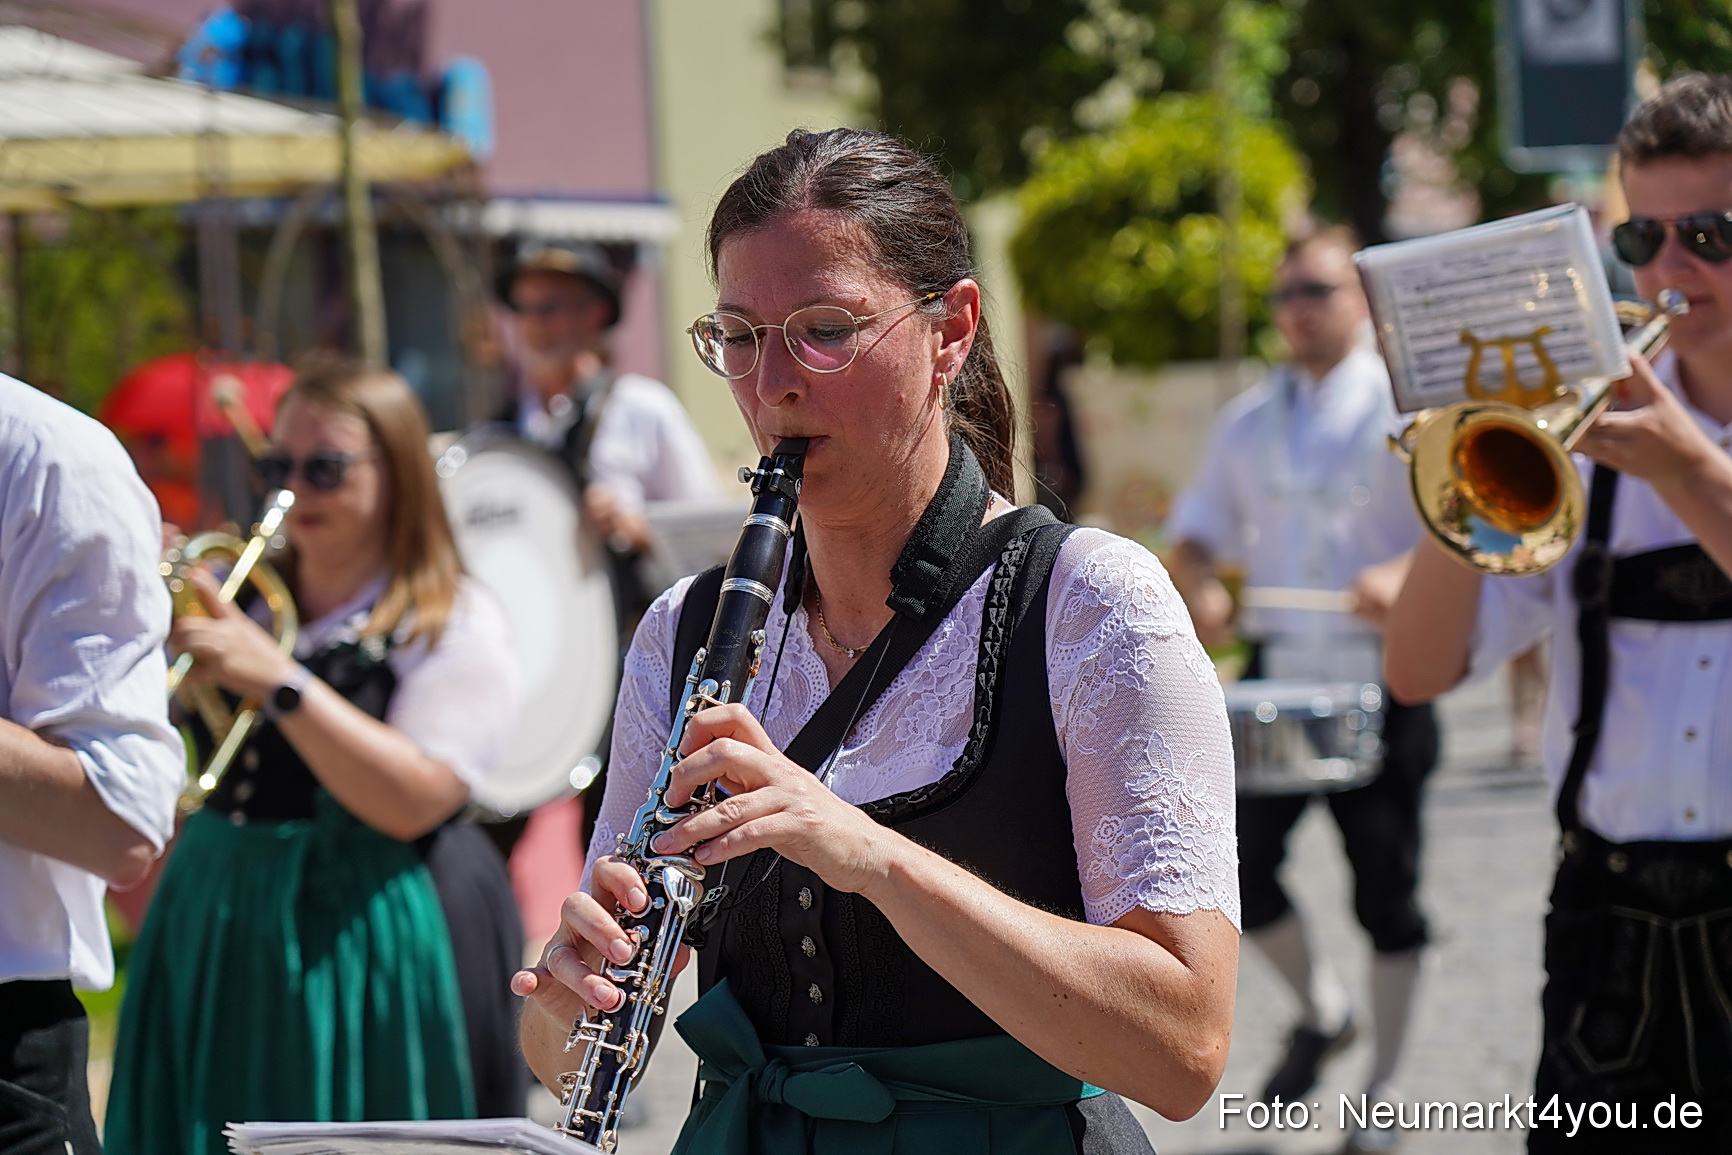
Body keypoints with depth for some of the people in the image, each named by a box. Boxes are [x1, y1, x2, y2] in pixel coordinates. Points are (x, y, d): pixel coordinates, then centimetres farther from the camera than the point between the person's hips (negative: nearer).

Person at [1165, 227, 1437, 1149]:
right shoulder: (1250, 419, 14)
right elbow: (1195, 531, 17)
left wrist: (1406, 574, -31)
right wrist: (1198, 587, -6)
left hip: (1378, 682, -4)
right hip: (1276, 676, 4)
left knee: (1384, 884, 2)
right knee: (1236, 857, -5)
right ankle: (1320, 1012, 22)